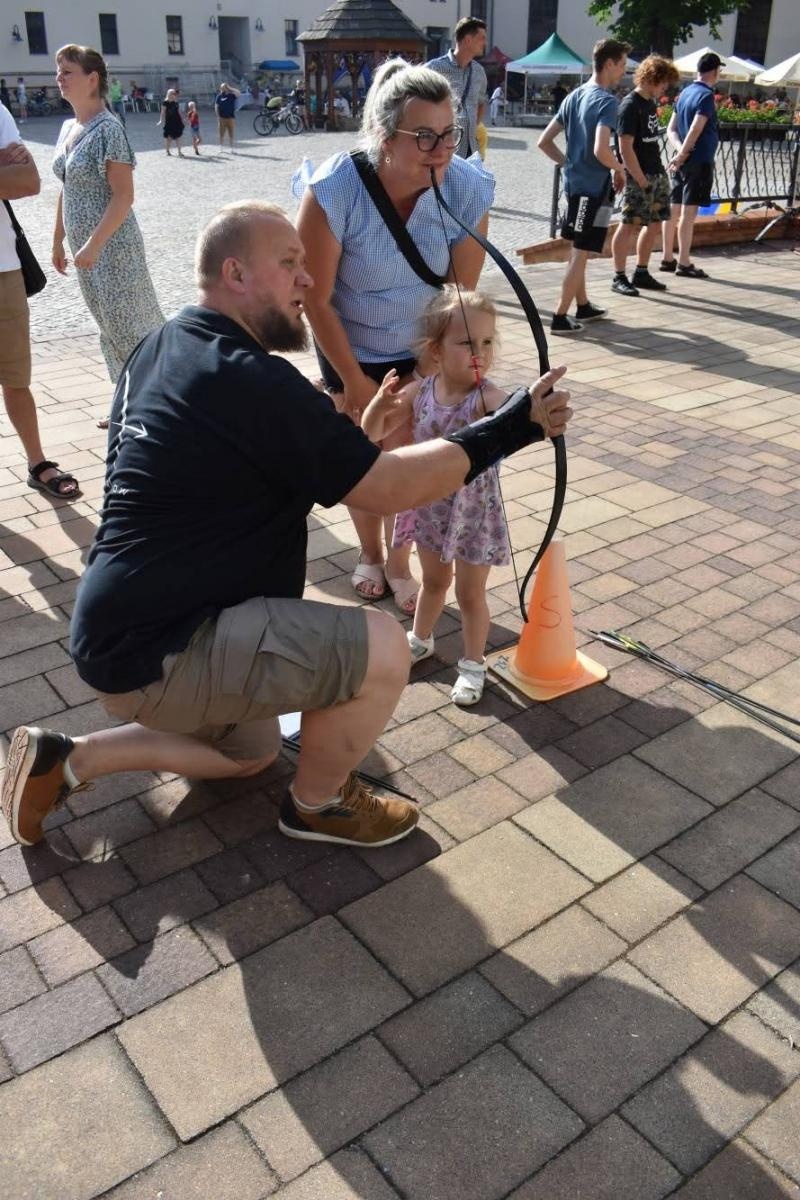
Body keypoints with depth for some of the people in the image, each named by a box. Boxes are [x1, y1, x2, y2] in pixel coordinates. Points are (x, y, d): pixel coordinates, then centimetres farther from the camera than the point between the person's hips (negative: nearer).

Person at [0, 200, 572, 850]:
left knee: (250, 752, 30)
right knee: (382, 650, -18)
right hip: (156, 654, -10)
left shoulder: (158, 350, 9)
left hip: (124, 624, 10)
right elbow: (389, 487, -18)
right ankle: (318, 803, 8)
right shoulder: (251, 381, -21)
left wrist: (363, 430, 13)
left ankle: (64, 759, 24)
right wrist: (510, 429, -10)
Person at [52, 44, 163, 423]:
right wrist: (58, 240, 17)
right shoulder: (68, 127, 11)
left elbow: (124, 196, -19)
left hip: (112, 247, -8)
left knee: (129, 325, -3)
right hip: (85, 247, 8)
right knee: (112, 327, 13)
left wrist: (94, 244, -23)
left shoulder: (107, 129, -13)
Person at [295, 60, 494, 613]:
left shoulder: (469, 187, -24)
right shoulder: (335, 190, -31)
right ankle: (370, 555, 33)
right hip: (350, 348, -1)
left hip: (421, 349, 1)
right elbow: (317, 300, -20)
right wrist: (355, 381, -13)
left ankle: (399, 562, 24)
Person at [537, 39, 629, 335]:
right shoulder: (606, 101, -16)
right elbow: (600, 150, -29)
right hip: (595, 186, -8)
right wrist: (619, 169, -11)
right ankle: (560, 317, 0)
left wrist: (570, 163, 13)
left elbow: (544, 142, 9)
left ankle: (583, 306, 31)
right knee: (581, 253, -2)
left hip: (574, 182, 8)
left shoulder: (573, 97, 9)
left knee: (579, 249, 18)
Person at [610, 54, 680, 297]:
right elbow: (625, 148, -17)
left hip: (657, 174, 9)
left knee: (654, 225, 11)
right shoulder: (630, 105, -12)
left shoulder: (650, 102, 14)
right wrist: (641, 180, -18)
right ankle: (619, 277, 3)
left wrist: (658, 173, 11)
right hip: (639, 177, -9)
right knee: (629, 225, -3)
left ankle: (642, 273, 20)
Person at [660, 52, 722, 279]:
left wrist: (681, 150, -6)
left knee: (674, 210, 10)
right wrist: (681, 156, -12)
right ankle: (684, 264, -4)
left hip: (683, 161, 8)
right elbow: (695, 130, -20)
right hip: (699, 161, -8)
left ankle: (667, 259, 16)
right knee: (688, 212, -6)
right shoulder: (707, 96, -13)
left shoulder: (685, 93, 12)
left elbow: (671, 129, 8)